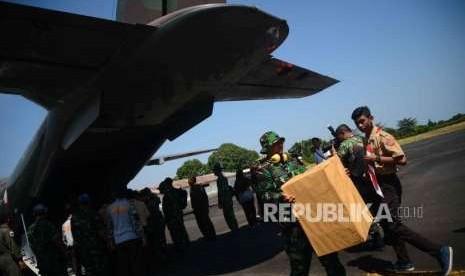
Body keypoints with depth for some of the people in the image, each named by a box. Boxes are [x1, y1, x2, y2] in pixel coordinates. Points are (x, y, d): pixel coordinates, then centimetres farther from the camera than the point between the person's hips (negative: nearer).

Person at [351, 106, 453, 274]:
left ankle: (439, 251, -9)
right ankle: (404, 262, 25)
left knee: (392, 224, -15)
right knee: (386, 223, 14)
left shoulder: (382, 136, -15)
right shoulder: (366, 140, 10)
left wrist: (377, 158, -23)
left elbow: (402, 159, -22)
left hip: (388, 183, -9)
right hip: (378, 184, 9)